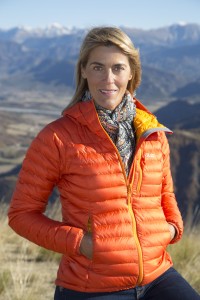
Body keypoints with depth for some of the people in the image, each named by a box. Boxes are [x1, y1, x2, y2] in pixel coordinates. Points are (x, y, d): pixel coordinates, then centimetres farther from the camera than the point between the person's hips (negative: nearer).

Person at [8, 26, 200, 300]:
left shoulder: (153, 134, 5)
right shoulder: (57, 138, -9)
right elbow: (22, 213, -3)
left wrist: (173, 227, 1)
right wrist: (78, 242, -16)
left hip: (157, 276, 4)